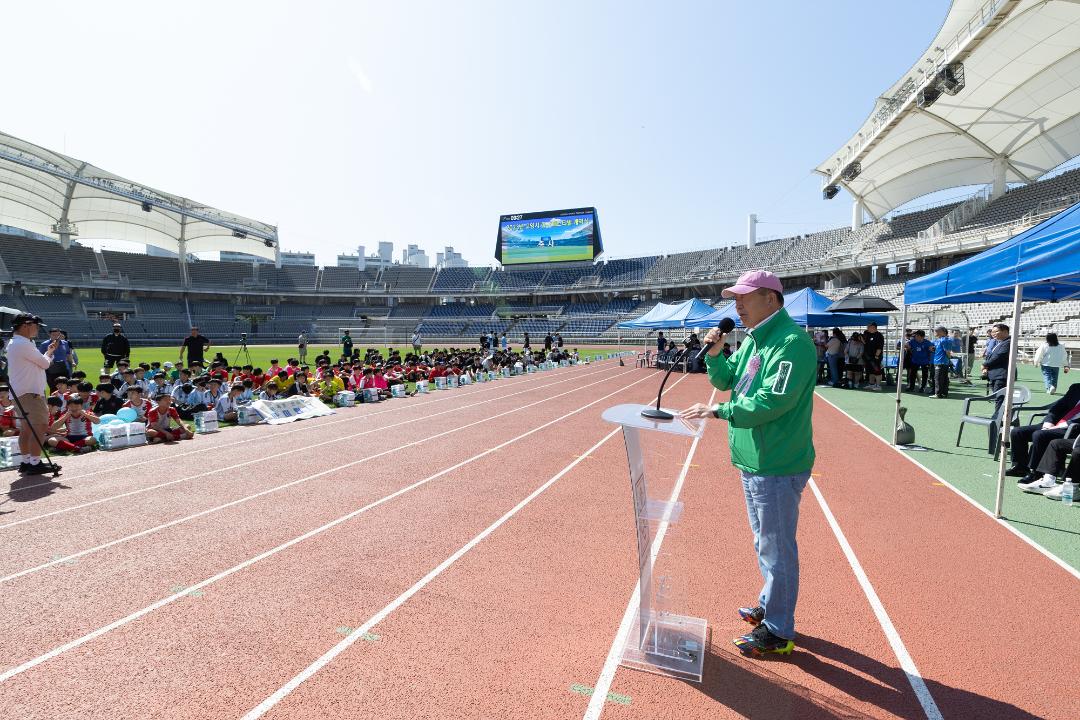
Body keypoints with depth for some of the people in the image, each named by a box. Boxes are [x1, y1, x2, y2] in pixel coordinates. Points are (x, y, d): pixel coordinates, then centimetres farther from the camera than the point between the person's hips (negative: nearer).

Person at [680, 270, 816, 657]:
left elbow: (773, 402, -28)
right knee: (765, 543, 24)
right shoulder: (753, 340, 10)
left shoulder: (791, 342, -20)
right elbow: (725, 380, 15)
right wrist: (714, 353, -3)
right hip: (753, 463, 10)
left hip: (778, 468, -10)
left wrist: (718, 411, -24)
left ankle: (778, 632, 22)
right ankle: (769, 606, 43)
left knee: (777, 550, 5)